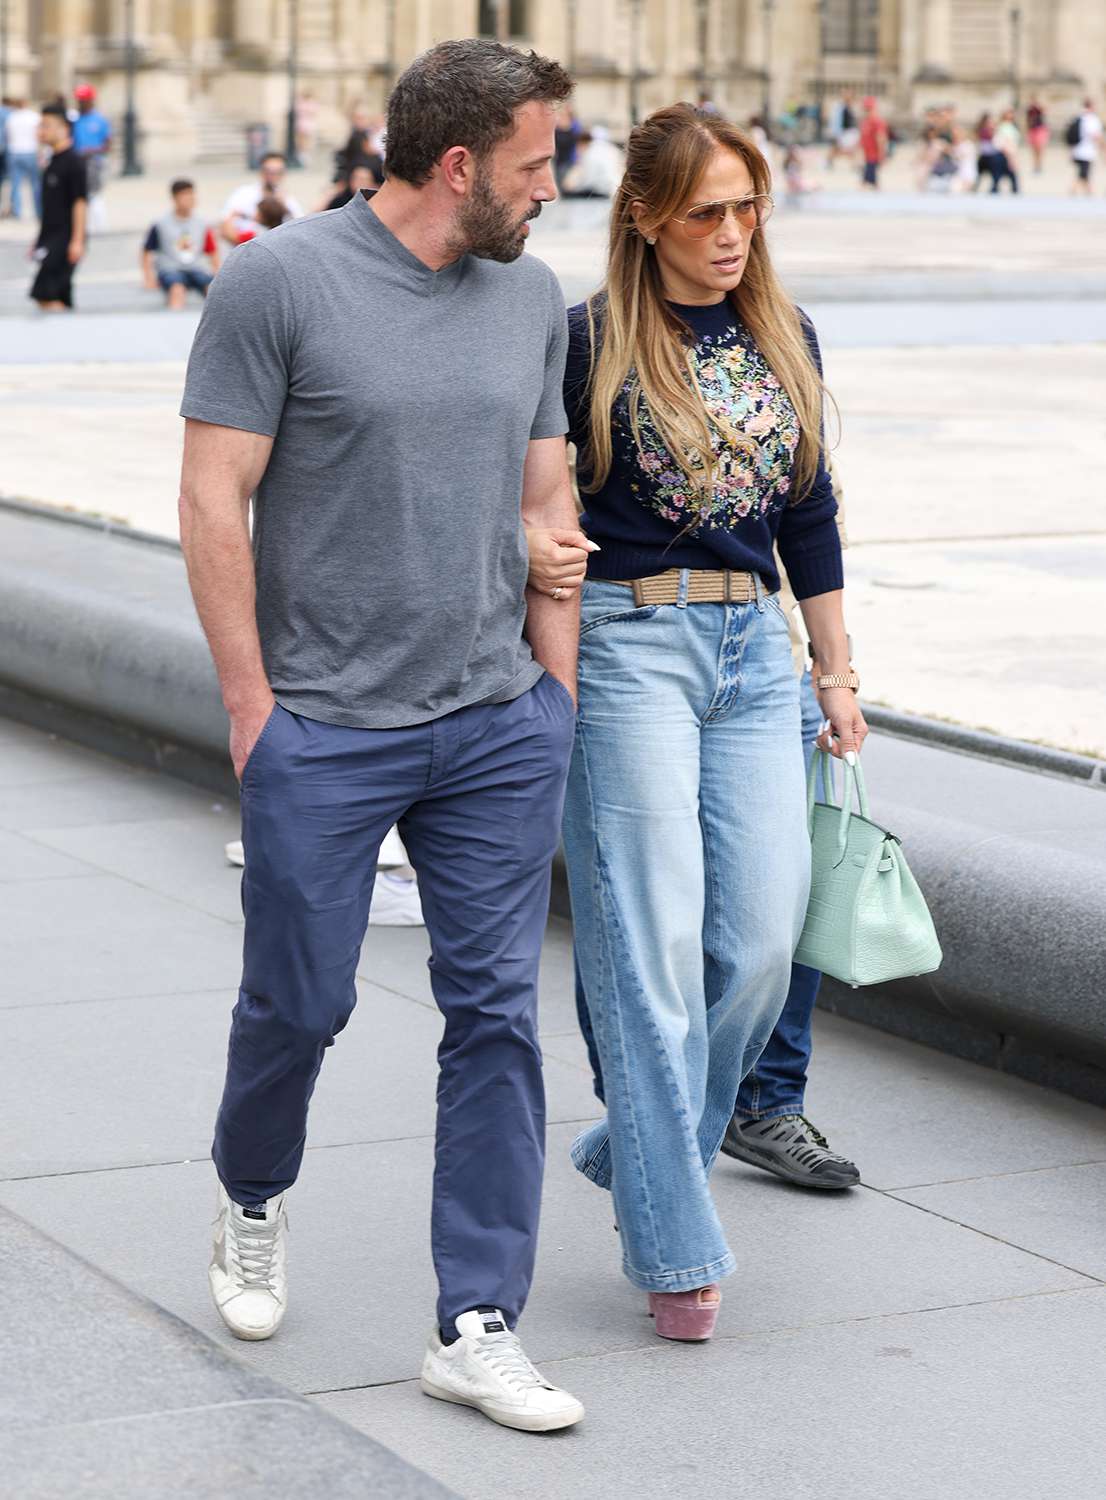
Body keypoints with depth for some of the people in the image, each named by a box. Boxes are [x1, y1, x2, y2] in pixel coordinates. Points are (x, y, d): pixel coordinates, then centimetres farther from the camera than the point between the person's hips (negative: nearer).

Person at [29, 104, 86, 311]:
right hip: (51, 239, 9)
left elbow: (80, 202, -15)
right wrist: (40, 240, 22)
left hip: (65, 238, -9)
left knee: (47, 296, -16)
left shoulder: (72, 162, -11)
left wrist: (77, 241, -20)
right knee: (59, 298, 10)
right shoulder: (53, 162, 16)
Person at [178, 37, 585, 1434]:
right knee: (299, 1002, 7)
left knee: (496, 1012, 2)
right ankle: (252, 1198, 39)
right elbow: (214, 503, -7)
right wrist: (250, 707, -8)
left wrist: (556, 696, 10)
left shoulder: (531, 296, 9)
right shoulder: (278, 281, -8)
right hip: (323, 736, -4)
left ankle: (478, 1327, 9)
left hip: (498, 732, 4)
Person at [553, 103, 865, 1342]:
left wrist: (837, 671, 17)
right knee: (654, 941, -6)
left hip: (754, 647, 5)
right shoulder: (590, 342, -4)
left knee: (764, 935, 0)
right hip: (628, 645, -5)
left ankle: (638, 1149, 22)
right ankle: (674, 1247, 0)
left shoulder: (786, 341, 12)